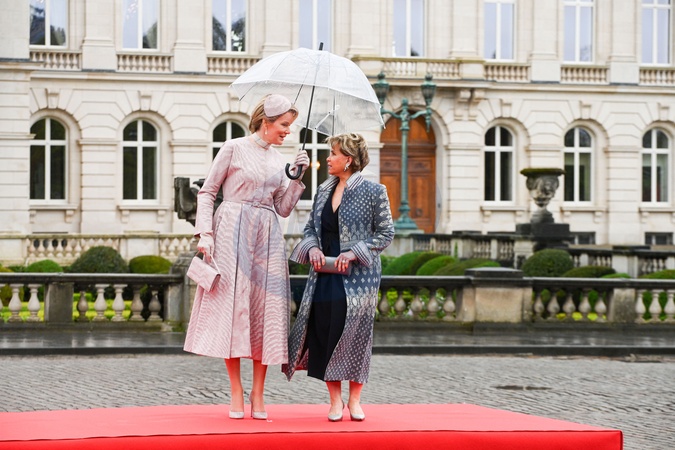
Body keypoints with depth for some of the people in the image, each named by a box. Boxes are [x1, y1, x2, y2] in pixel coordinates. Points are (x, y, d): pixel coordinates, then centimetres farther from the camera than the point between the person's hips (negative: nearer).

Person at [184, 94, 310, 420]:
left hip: (267, 238, 5)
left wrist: (297, 178, 2)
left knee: (265, 312, -1)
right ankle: (236, 394, -1)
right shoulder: (234, 149, 0)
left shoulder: (279, 160, 15)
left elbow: (284, 209, 14)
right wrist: (205, 232, -10)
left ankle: (258, 394, 5)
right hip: (233, 233, -5)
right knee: (233, 307, -6)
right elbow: (207, 192, 0)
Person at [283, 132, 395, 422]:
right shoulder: (324, 190, 11)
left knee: (355, 333, -2)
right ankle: (335, 400, 10)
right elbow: (310, 228, 17)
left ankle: (354, 399, 11)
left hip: (357, 276, -4)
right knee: (324, 333, 0)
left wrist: (354, 252, -15)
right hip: (324, 275, 5)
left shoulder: (373, 192, -5)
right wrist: (312, 247, -5)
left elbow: (385, 234, -4)